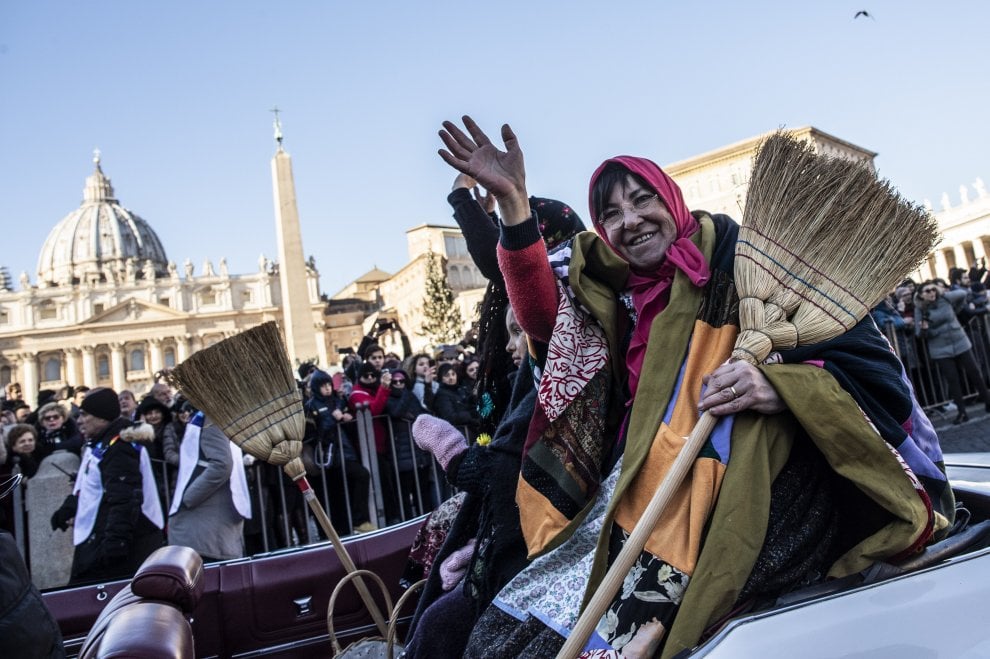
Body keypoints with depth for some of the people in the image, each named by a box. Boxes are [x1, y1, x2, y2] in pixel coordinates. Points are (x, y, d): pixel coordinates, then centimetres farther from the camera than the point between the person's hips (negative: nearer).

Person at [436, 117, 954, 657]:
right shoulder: (623, 293, 15)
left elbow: (866, 363, -5)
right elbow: (542, 313, 0)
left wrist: (777, 386, -25)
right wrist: (512, 201, -6)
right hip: (638, 486, 6)